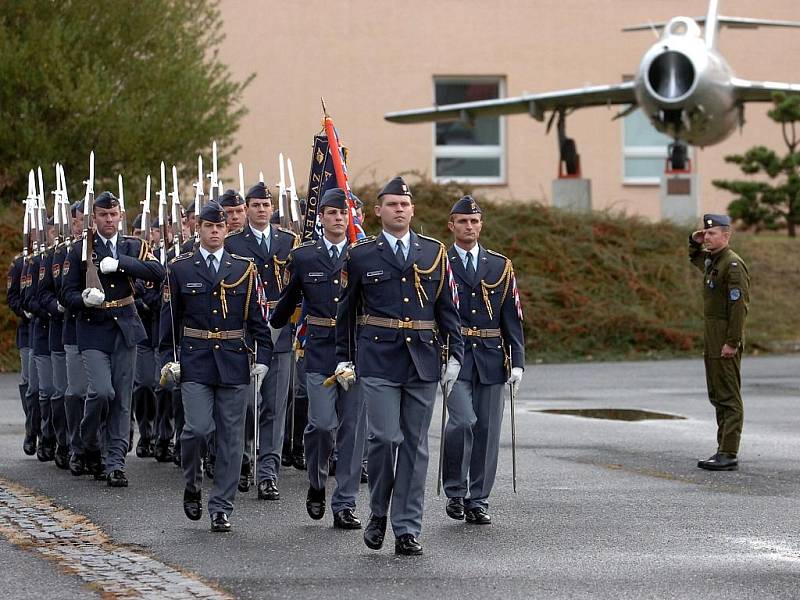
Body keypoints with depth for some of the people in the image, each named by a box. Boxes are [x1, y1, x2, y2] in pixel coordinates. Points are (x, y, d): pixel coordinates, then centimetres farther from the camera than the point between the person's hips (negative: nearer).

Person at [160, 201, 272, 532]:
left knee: (231, 438, 2)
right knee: (197, 428, -13)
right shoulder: (180, 269, 4)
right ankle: (192, 485, 14)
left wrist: (262, 357, -2)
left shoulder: (243, 269, 7)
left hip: (234, 364, 1)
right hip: (195, 362, -1)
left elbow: (257, 318, 7)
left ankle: (221, 508, 9)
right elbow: (169, 318, 6)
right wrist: (168, 359, 0)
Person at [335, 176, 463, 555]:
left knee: (415, 445, 4)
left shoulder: (434, 252, 9)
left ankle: (407, 530, 9)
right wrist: (344, 359, 9)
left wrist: (454, 355, 4)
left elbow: (447, 308, 11)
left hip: (423, 363, 2)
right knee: (385, 438, -12)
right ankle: (378, 513, 10)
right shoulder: (360, 256, 4)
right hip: (378, 361, -2)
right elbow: (346, 311, 11)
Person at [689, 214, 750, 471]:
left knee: (728, 396, -10)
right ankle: (723, 451, 17)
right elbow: (696, 258, 40)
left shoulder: (733, 264, -15)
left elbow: (739, 305, -21)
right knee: (717, 395, 12)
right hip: (712, 336, 10)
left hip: (726, 340, -10)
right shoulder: (711, 260, 14)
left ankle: (729, 455, -11)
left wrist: (732, 342, -24)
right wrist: (695, 242, 18)